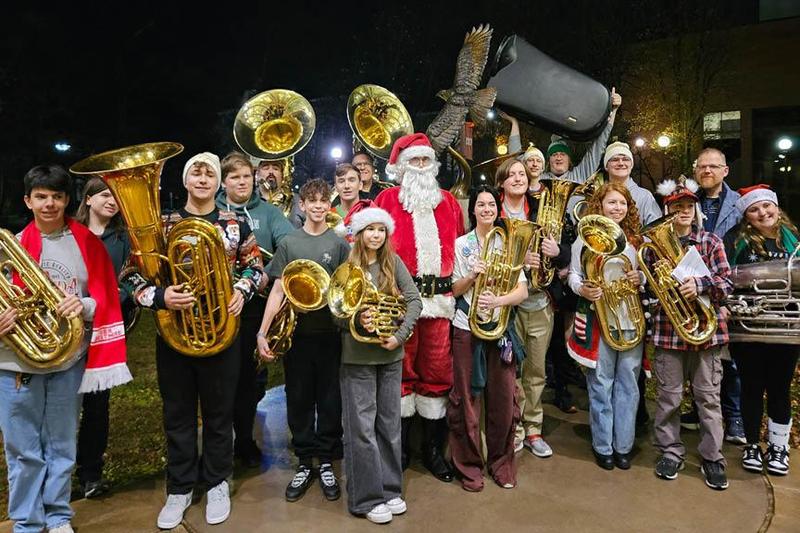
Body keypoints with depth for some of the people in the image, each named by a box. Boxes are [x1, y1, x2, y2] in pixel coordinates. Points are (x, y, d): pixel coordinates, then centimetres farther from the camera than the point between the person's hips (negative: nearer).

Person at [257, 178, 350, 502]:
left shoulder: (339, 243, 3)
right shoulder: (289, 242, 3)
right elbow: (277, 290, 1)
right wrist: (263, 332, -5)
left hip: (330, 332, 0)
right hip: (297, 332, 1)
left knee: (330, 400, 7)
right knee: (299, 399, 9)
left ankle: (326, 462, 23)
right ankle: (304, 463, 24)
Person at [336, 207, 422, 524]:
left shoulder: (393, 262, 2)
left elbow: (415, 300, -2)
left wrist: (400, 334, -13)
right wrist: (356, 320, -25)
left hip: (390, 354, 3)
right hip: (357, 357, -3)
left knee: (389, 424, 13)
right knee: (362, 428, 3)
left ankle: (390, 489, 28)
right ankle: (367, 498, 17)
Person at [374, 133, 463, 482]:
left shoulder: (448, 202, 15)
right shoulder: (387, 200, 6)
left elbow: (460, 246, 17)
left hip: (440, 297, 3)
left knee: (437, 370, 7)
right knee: (402, 368, 4)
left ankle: (433, 449, 20)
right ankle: (400, 445, 20)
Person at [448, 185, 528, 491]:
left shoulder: (508, 244, 7)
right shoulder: (460, 244, 5)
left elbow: (522, 292, -1)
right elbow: (454, 290, 4)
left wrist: (498, 300, -20)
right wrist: (472, 276, -15)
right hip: (467, 329, -1)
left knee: (503, 399, 5)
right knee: (467, 400, 3)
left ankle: (501, 462, 24)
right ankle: (469, 465, 18)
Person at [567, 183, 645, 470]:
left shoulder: (636, 238, 11)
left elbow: (646, 272, 17)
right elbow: (573, 273, 0)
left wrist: (640, 278, -6)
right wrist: (582, 289, -21)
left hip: (631, 318, 4)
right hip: (598, 317, -4)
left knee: (628, 384, 9)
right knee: (601, 384, 4)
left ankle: (623, 446, 22)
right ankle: (603, 447, 17)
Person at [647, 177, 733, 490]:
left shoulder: (711, 242, 4)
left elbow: (726, 283, -1)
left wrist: (700, 284, -18)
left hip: (707, 327, 0)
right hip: (668, 329, 0)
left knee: (708, 396, 7)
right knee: (668, 396, 7)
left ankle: (712, 458, 21)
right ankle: (671, 453, 23)